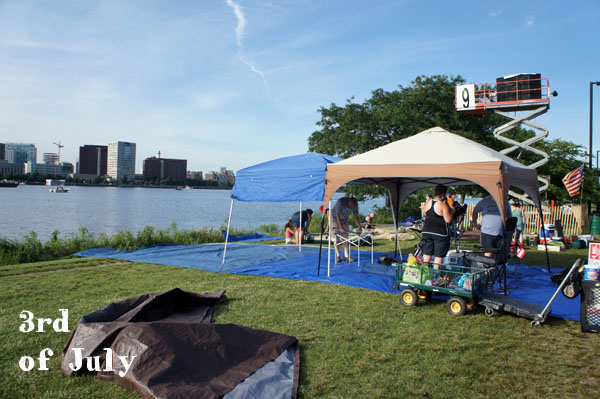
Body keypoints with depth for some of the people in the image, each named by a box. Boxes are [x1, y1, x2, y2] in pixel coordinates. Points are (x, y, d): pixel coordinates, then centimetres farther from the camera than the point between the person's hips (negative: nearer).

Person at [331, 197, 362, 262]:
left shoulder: (355, 204, -17)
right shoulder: (341, 202, -33)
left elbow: (356, 216, -7)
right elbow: (338, 216, -32)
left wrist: (359, 226, -16)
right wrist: (341, 228, -37)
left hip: (344, 220, 5)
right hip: (335, 218, -5)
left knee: (346, 238, -2)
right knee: (336, 238, -8)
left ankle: (347, 256, -2)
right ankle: (338, 256, -3)